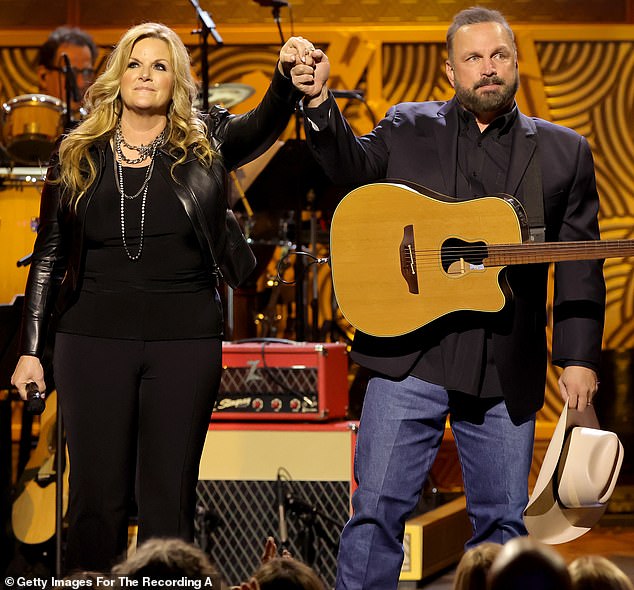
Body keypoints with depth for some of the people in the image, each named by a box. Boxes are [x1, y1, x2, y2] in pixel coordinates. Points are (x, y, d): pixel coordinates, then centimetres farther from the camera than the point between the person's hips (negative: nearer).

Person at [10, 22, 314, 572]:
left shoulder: (204, 144, 4)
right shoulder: (78, 156, 7)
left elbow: (262, 125, -16)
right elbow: (49, 255, 9)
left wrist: (287, 76, -37)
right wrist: (31, 348, 5)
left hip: (185, 339, 0)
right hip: (94, 337, 1)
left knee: (170, 499, 3)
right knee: (96, 496, 3)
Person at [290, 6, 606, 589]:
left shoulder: (562, 151, 9)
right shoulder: (407, 128, 10)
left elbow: (580, 262, 6)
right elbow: (352, 167, -4)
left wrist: (579, 358, -2)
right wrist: (320, 102, -22)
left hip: (508, 371, 1)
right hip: (409, 355, -1)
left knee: (504, 522, 8)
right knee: (378, 509, -3)